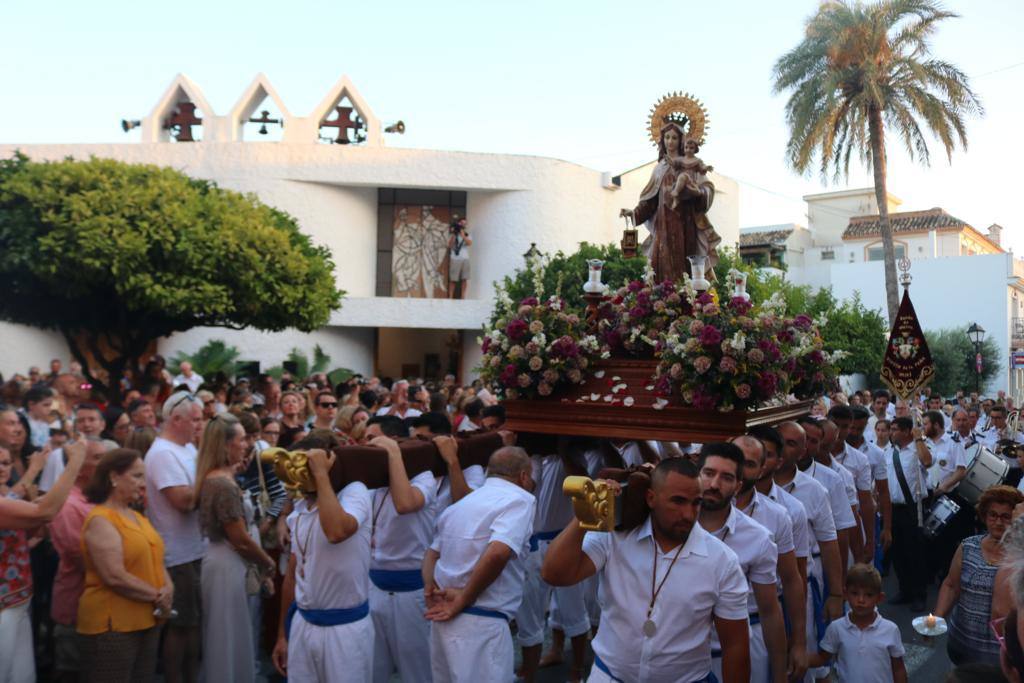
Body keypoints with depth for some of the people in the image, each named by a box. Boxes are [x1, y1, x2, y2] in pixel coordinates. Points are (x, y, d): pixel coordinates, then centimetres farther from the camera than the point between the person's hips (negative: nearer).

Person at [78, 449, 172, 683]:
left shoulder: (139, 518, 14)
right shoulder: (101, 520, -14)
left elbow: (155, 560, 14)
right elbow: (115, 577, -22)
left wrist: (168, 588, -6)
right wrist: (157, 596, -14)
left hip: (147, 621, 8)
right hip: (112, 625, -8)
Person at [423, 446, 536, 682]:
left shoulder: (461, 503, 18)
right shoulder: (520, 499, -9)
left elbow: (432, 555, 17)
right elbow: (497, 553, -24)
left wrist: (432, 594, 3)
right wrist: (464, 598, -15)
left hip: (446, 615, 9)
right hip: (480, 623, -8)